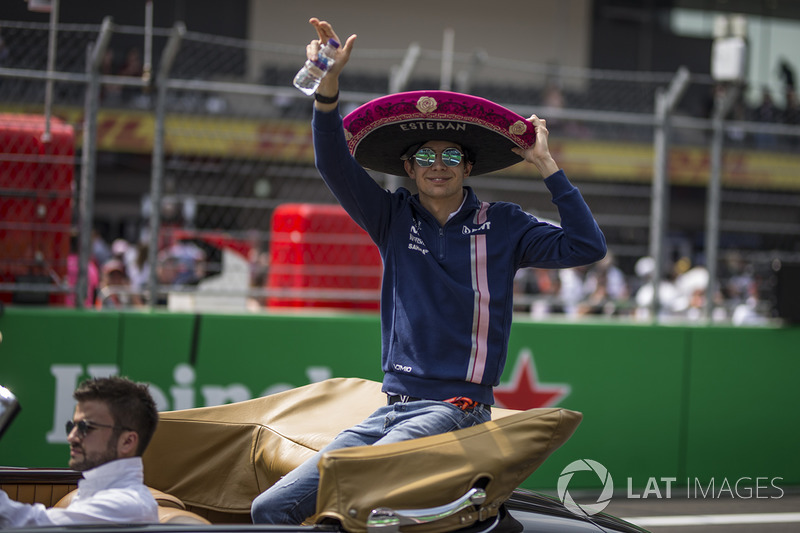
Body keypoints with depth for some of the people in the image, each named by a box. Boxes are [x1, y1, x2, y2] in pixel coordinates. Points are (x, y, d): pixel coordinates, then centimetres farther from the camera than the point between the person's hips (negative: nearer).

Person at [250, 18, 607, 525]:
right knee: (270, 507, -8)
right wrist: (330, 83, -20)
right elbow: (336, 165, -5)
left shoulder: (502, 226, 6)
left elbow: (587, 247, -5)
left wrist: (547, 165, -6)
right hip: (392, 406, 4)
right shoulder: (394, 217, 11)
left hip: (458, 409, -4)